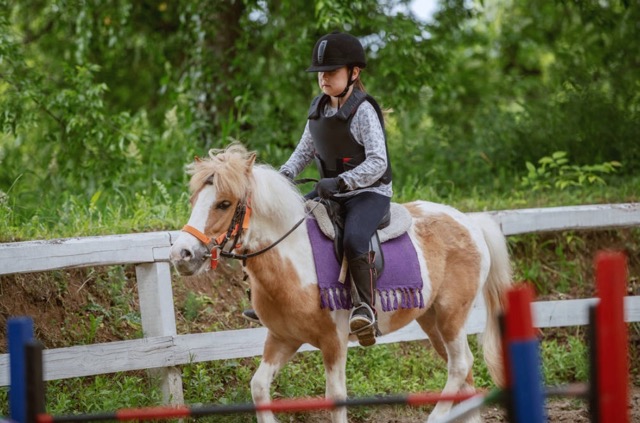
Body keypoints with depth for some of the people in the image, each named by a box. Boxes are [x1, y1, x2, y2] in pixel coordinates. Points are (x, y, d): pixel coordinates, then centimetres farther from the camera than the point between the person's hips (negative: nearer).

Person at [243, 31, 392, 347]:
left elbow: (377, 163, -22)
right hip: (331, 192, 8)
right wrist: (285, 175, 0)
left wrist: (340, 182, -31)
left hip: (370, 192, -8)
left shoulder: (363, 111, -16)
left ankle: (365, 306, -25)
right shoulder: (319, 109, 8)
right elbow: (306, 149, 19)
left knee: (354, 240, -35)